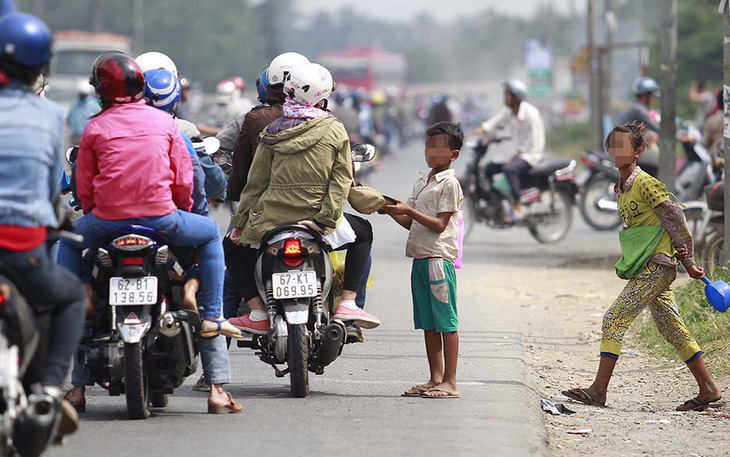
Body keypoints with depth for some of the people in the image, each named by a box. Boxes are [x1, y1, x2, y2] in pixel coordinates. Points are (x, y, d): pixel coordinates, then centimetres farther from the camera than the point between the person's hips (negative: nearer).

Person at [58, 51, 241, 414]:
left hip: (107, 221, 0)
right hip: (161, 218, 0)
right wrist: (180, 212, 29)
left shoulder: (96, 127, 5)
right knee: (210, 235, 27)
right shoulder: (164, 122, 9)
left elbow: (83, 186, 9)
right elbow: (184, 180, 10)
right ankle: (211, 315, 11)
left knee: (69, 242, 29)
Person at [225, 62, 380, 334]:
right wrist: (326, 219, -10)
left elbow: (256, 180, 3)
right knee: (363, 235, 29)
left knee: (232, 247, 26)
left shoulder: (273, 131, 2)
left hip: (272, 217, 0)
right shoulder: (335, 131, -1)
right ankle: (348, 304, 14)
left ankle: (257, 313, 9)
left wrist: (239, 221, 9)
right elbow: (342, 179, -8)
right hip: (316, 217, 0)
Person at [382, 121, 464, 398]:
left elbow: (440, 225, -12)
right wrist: (393, 212, 4)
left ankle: (450, 382, -7)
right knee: (428, 323, 10)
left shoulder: (449, 183, -6)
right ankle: (436, 379, 14)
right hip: (420, 258, 9)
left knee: (446, 322, -7)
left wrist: (409, 211, -17)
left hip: (438, 258, -9)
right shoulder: (422, 183, 20)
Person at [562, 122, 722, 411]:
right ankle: (708, 390, 14)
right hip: (649, 270, 9)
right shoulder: (621, 190, 15)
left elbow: (675, 218, -9)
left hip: (656, 267, -9)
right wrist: (682, 257, 4)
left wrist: (689, 261, -6)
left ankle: (598, 390, -10)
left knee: (615, 320, -11)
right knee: (672, 330, 10)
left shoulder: (645, 184, -11)